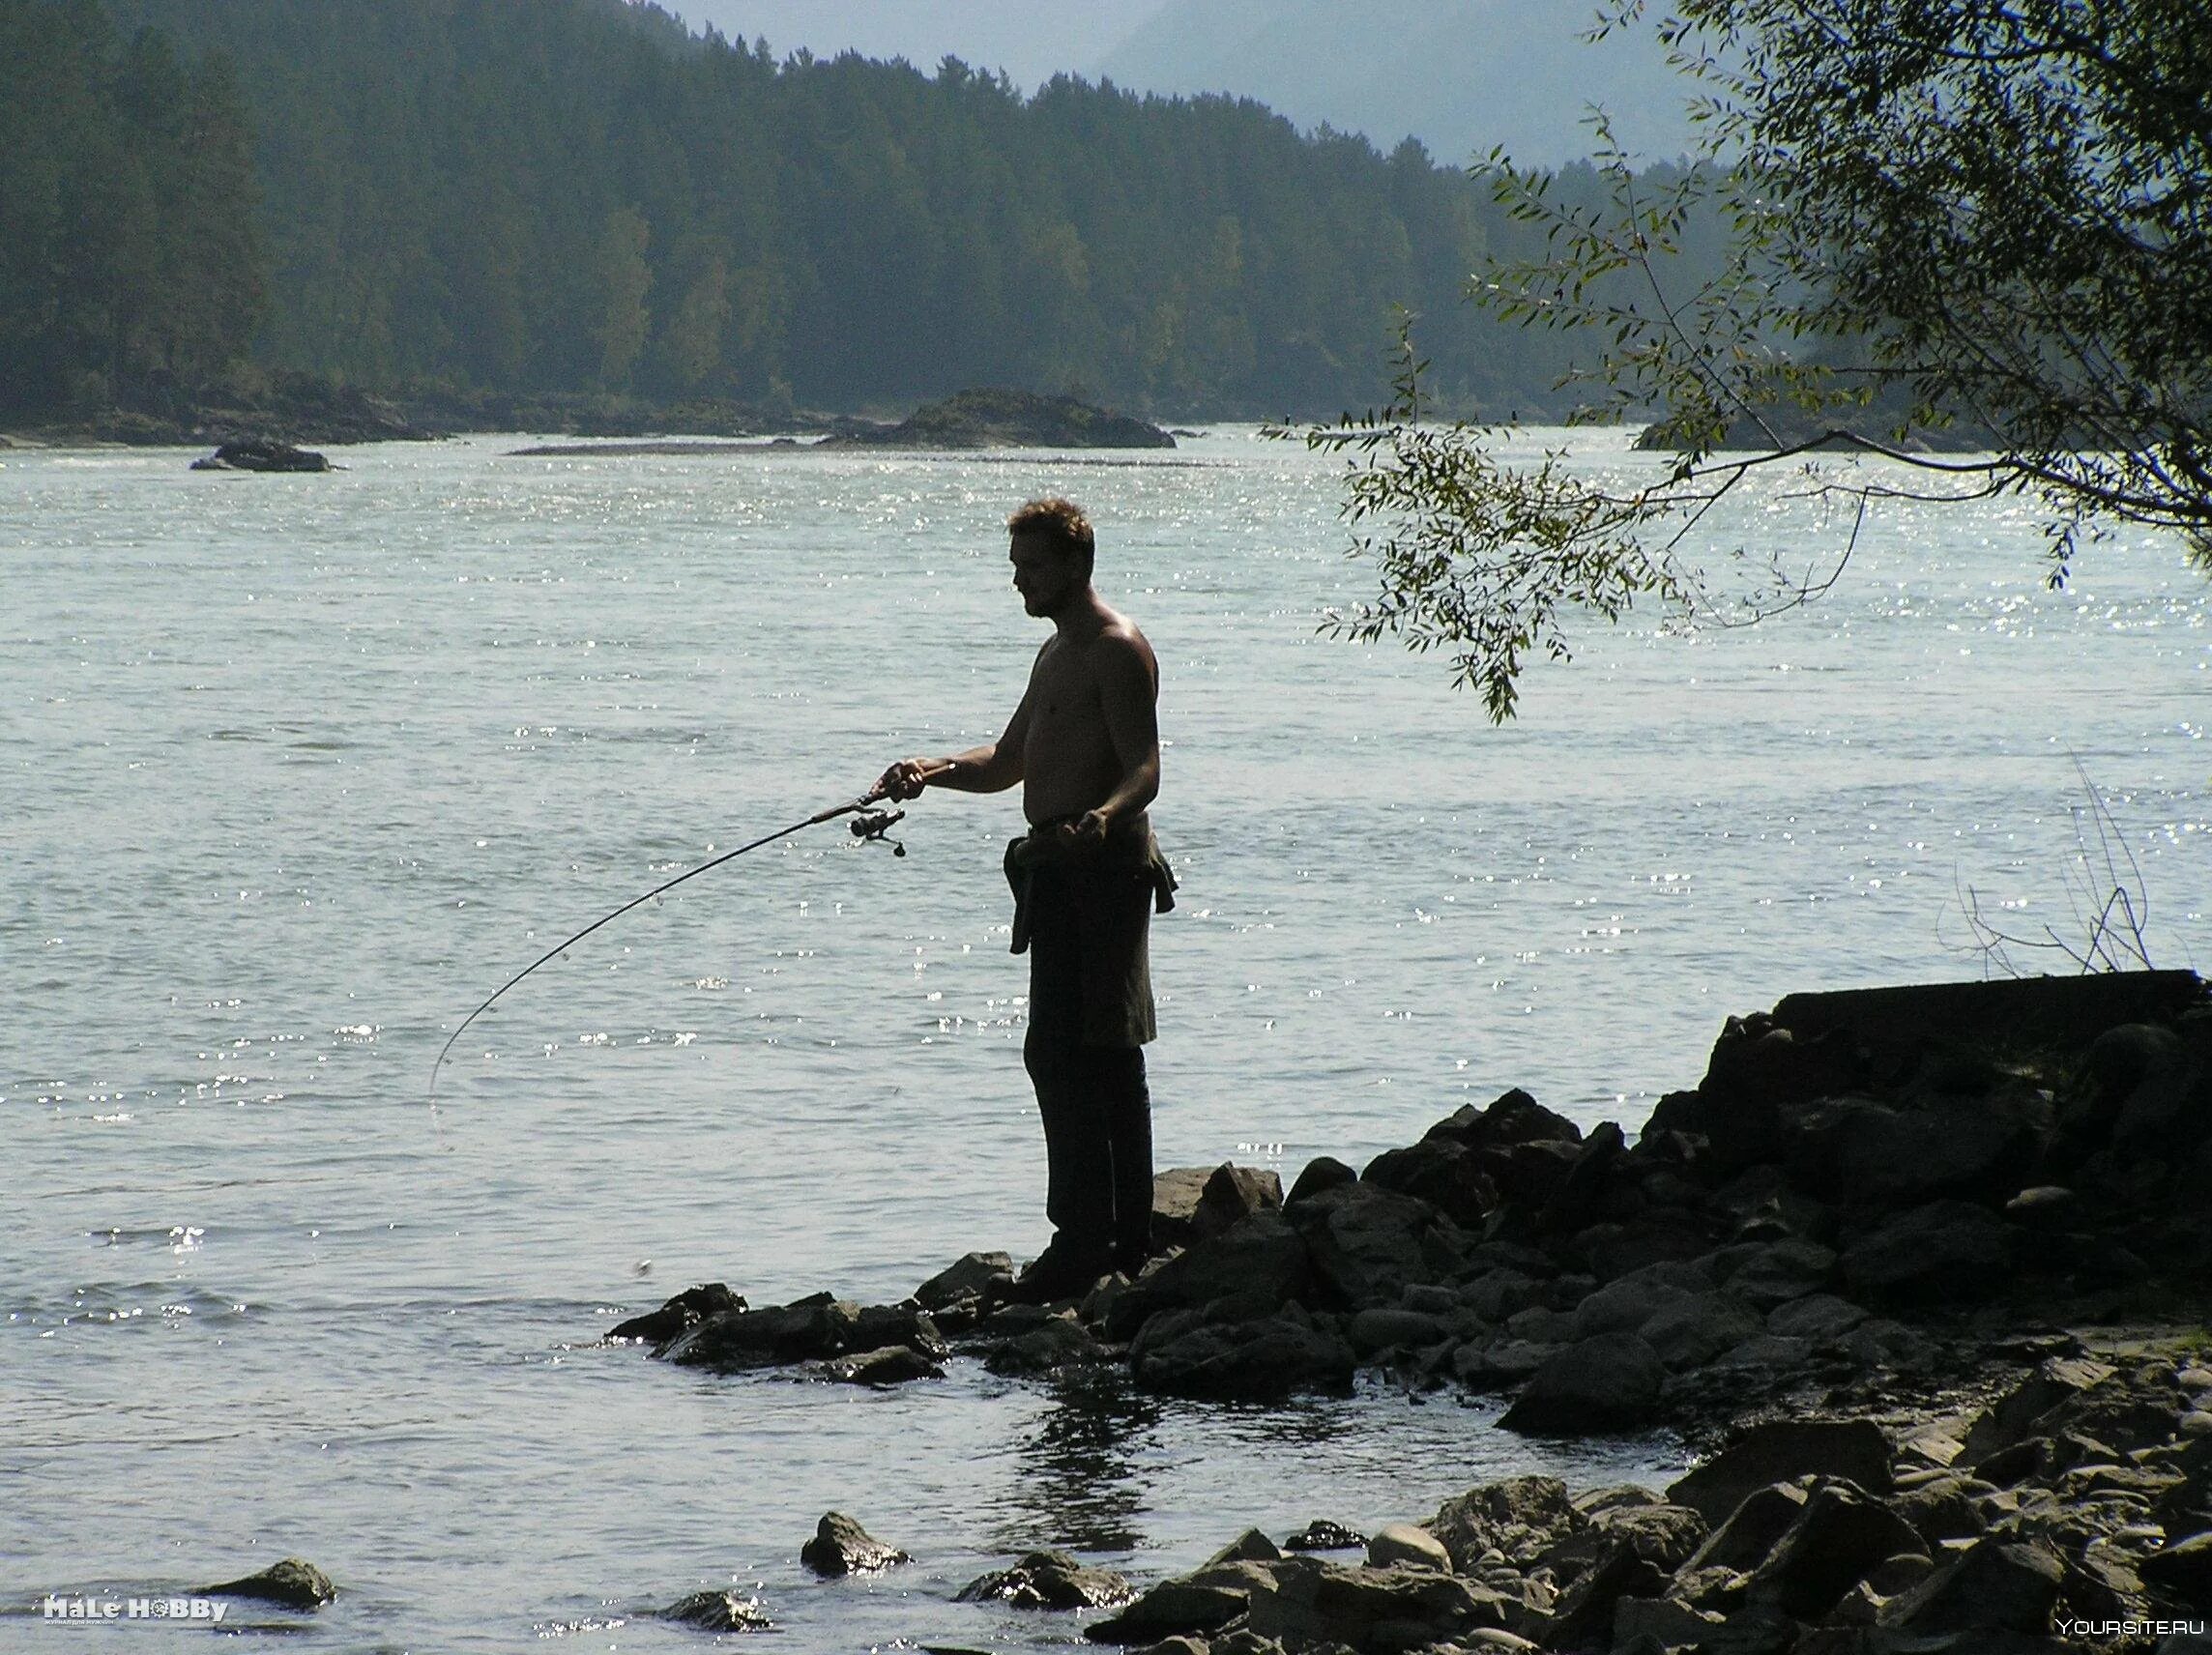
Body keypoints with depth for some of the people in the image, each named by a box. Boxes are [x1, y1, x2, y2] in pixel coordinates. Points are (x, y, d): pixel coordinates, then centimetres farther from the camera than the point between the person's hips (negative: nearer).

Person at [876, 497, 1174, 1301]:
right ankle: (1127, 1238, 16)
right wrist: (933, 770, 9)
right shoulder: (1057, 653, 21)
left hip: (1099, 867, -11)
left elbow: (1144, 769, -20)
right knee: (1108, 1054, 12)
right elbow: (1009, 762, 27)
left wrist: (1101, 818, -40)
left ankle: (1084, 1235, -17)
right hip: (1062, 872, 11)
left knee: (1063, 1050, -15)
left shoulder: (1117, 650, -11)